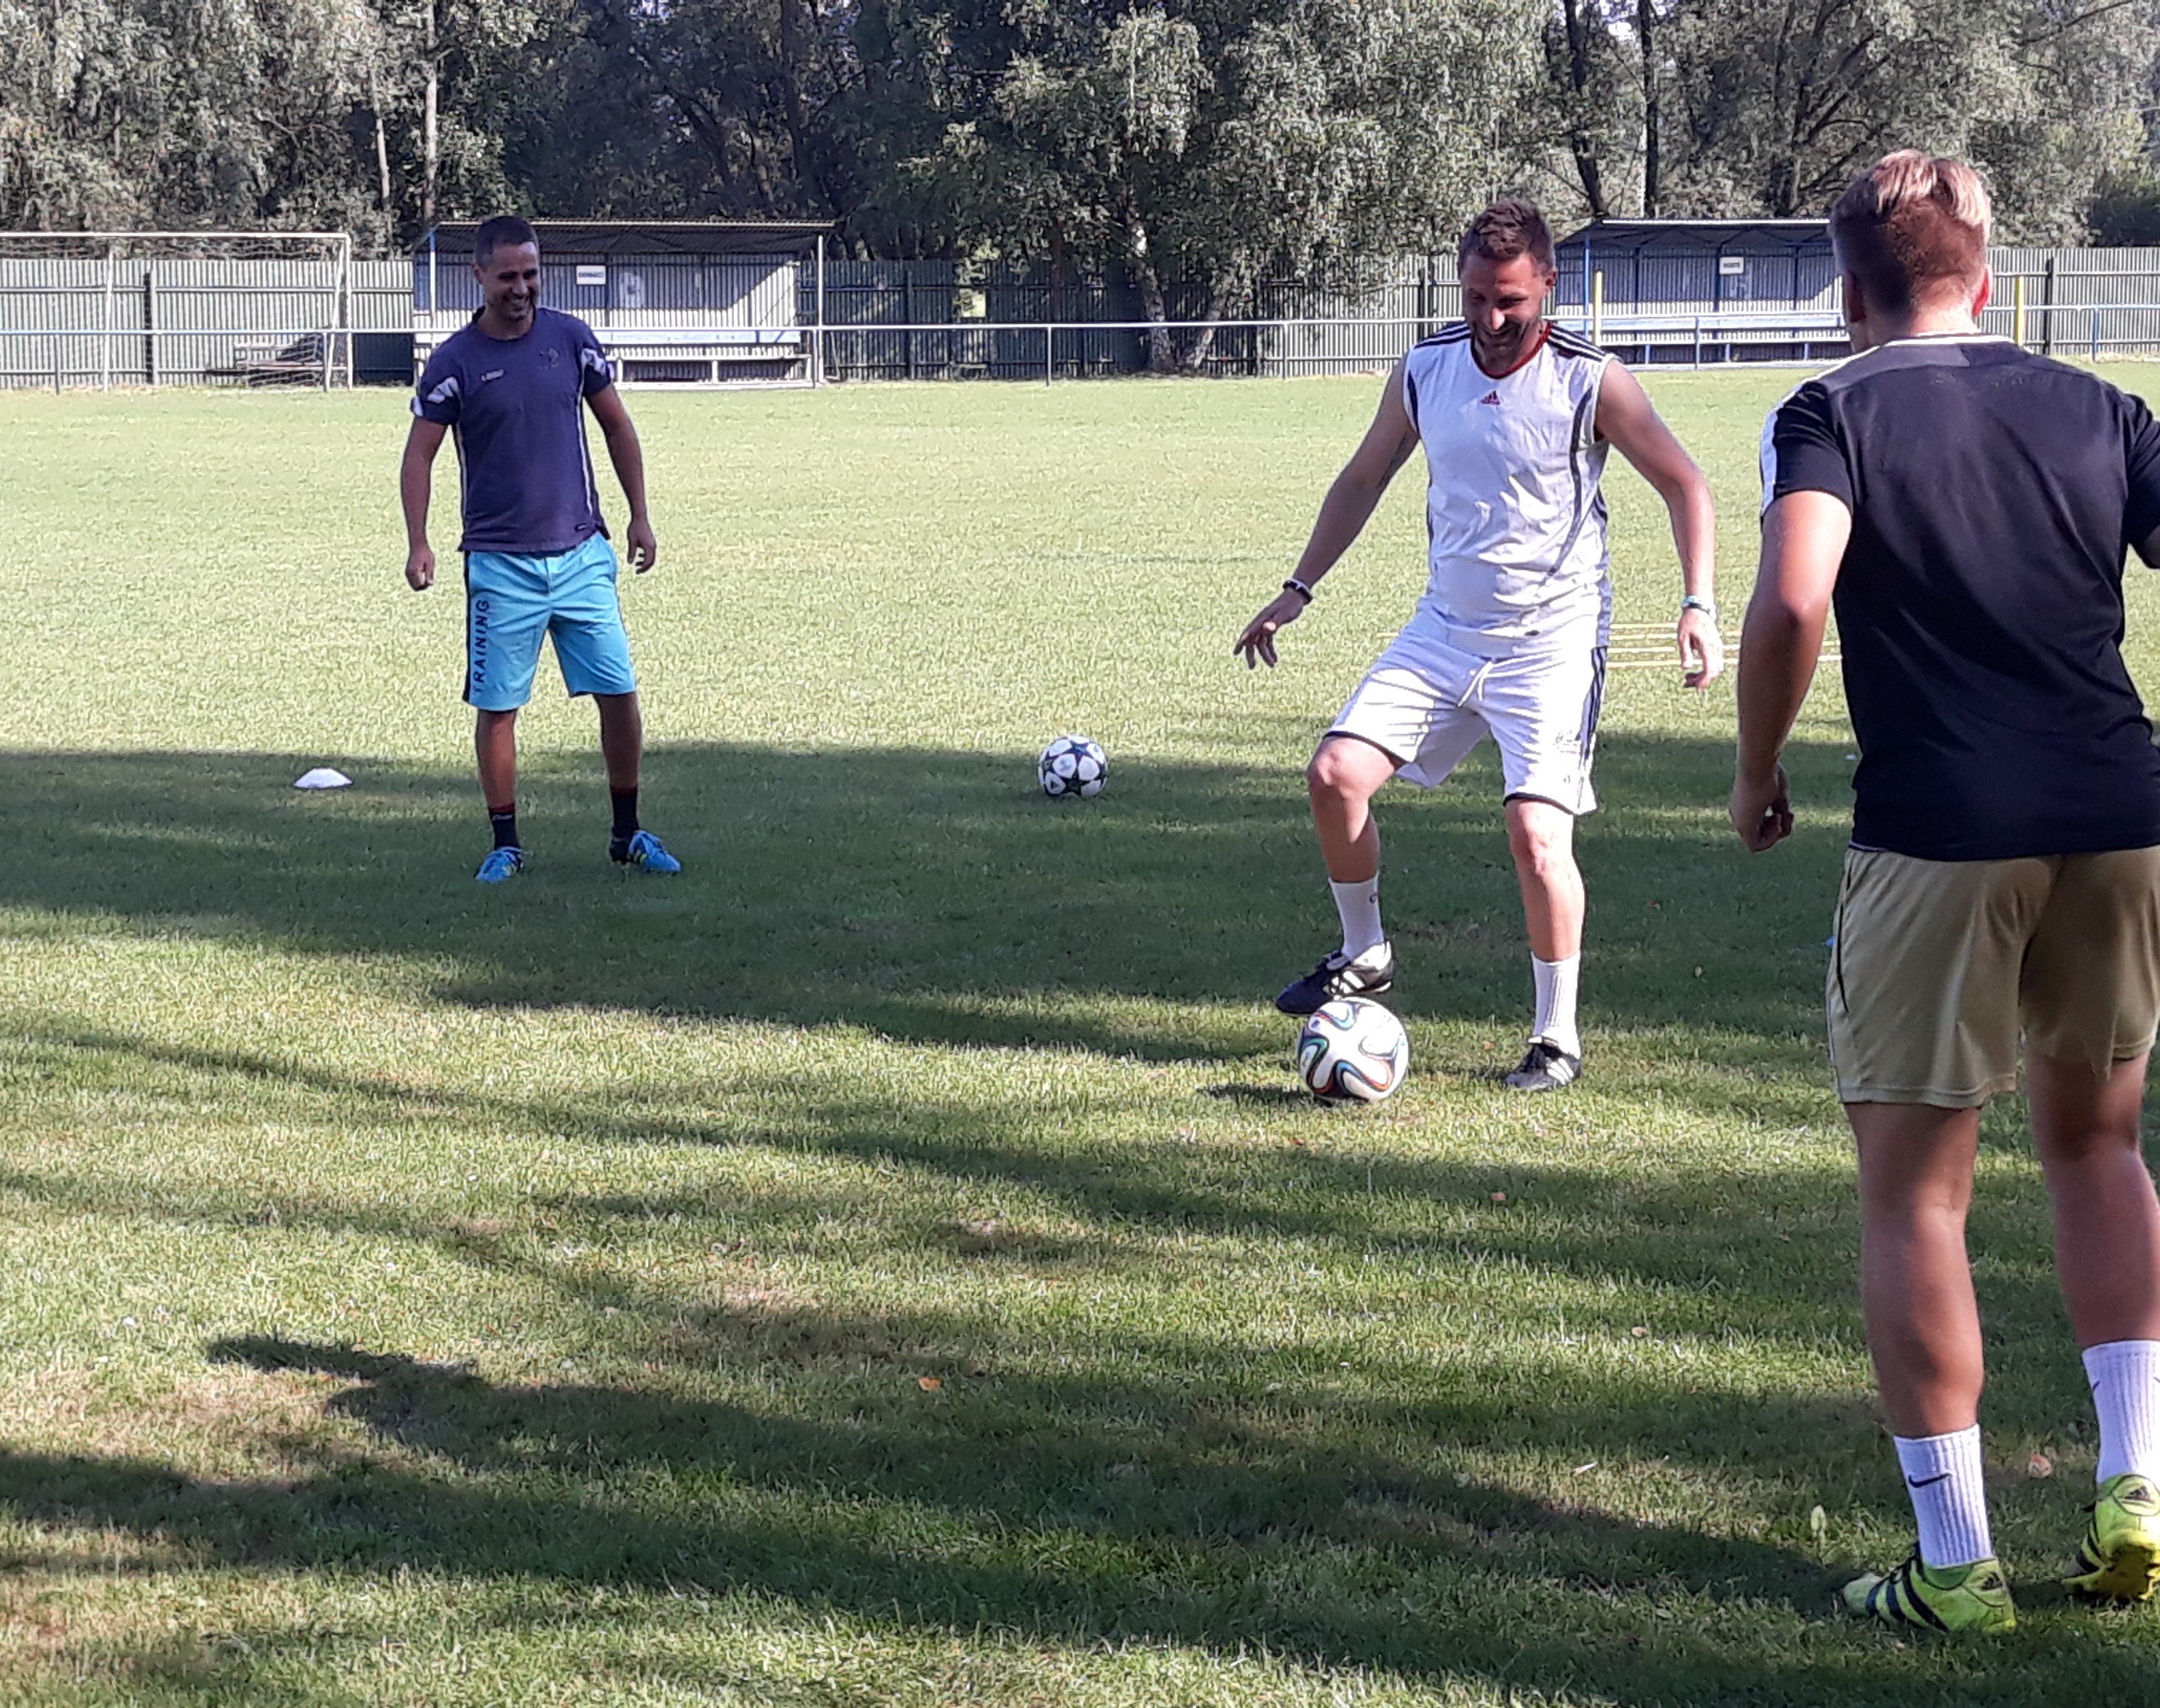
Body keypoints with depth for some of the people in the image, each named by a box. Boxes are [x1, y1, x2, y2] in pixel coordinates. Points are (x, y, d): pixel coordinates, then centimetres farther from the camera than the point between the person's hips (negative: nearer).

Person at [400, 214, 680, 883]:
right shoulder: (455, 361, -5)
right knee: (496, 705, 0)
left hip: (582, 552, 2)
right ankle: (505, 845, 12)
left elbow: (616, 426, 13)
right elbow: (419, 455, -2)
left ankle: (628, 833, 15)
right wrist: (418, 543, -14)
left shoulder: (571, 338, 3)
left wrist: (640, 517, 11)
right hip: (500, 562, -2)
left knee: (618, 691, 1)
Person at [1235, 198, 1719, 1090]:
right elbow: (1362, 480, 15)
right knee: (1334, 774, -4)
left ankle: (1557, 1033, 3)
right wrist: (1297, 590, 14)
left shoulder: (1590, 382, -13)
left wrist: (1698, 603, -18)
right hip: (1446, 625, 5)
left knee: (1537, 833, -15)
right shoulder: (1424, 370, 1)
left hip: (1551, 641, -5)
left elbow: (1682, 484, -6)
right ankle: (1363, 955, 20)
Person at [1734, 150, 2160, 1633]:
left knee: (1916, 1191, 7)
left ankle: (1956, 1566, 8)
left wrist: (1756, 779, -3)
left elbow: (1792, 603, -16)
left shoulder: (1831, 417, 1)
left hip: (1937, 840, -4)